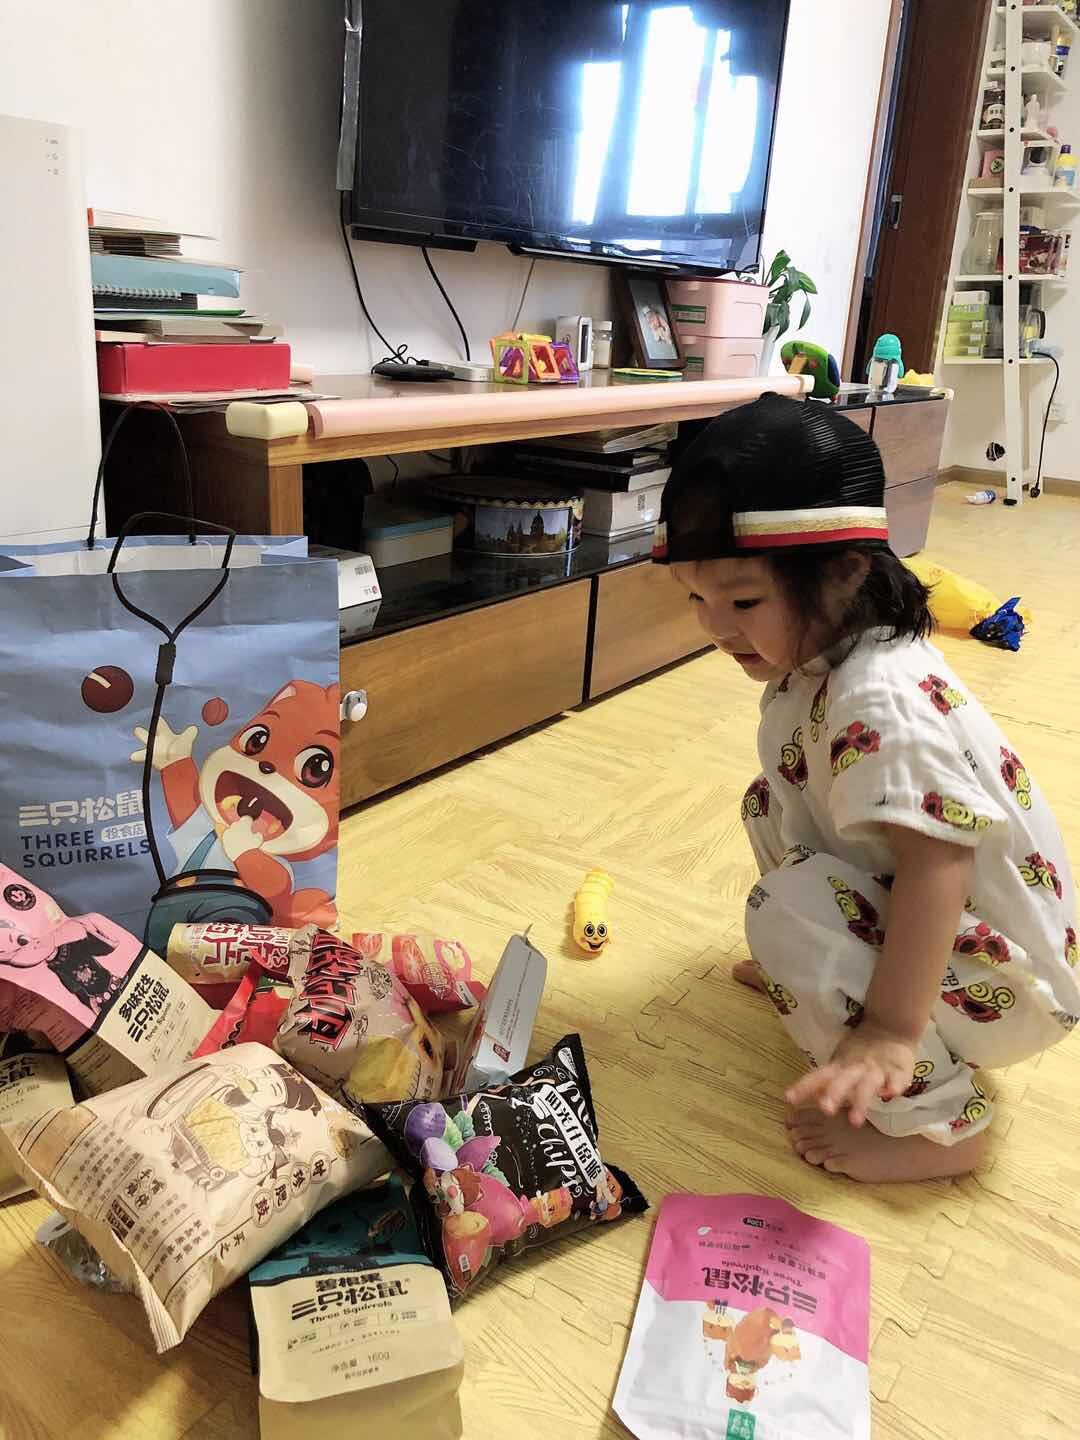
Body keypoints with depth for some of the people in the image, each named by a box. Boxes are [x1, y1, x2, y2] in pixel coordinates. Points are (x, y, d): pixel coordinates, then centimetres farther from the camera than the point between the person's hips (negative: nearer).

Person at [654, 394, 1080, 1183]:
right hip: (902, 915, 9)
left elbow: (938, 860, -38)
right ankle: (811, 969, 20)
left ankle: (936, 1122, -12)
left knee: (785, 911, -25)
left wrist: (889, 1030, -40)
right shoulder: (820, 658, -5)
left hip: (1004, 987, -8)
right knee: (768, 801, 3)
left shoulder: (880, 703, -32)